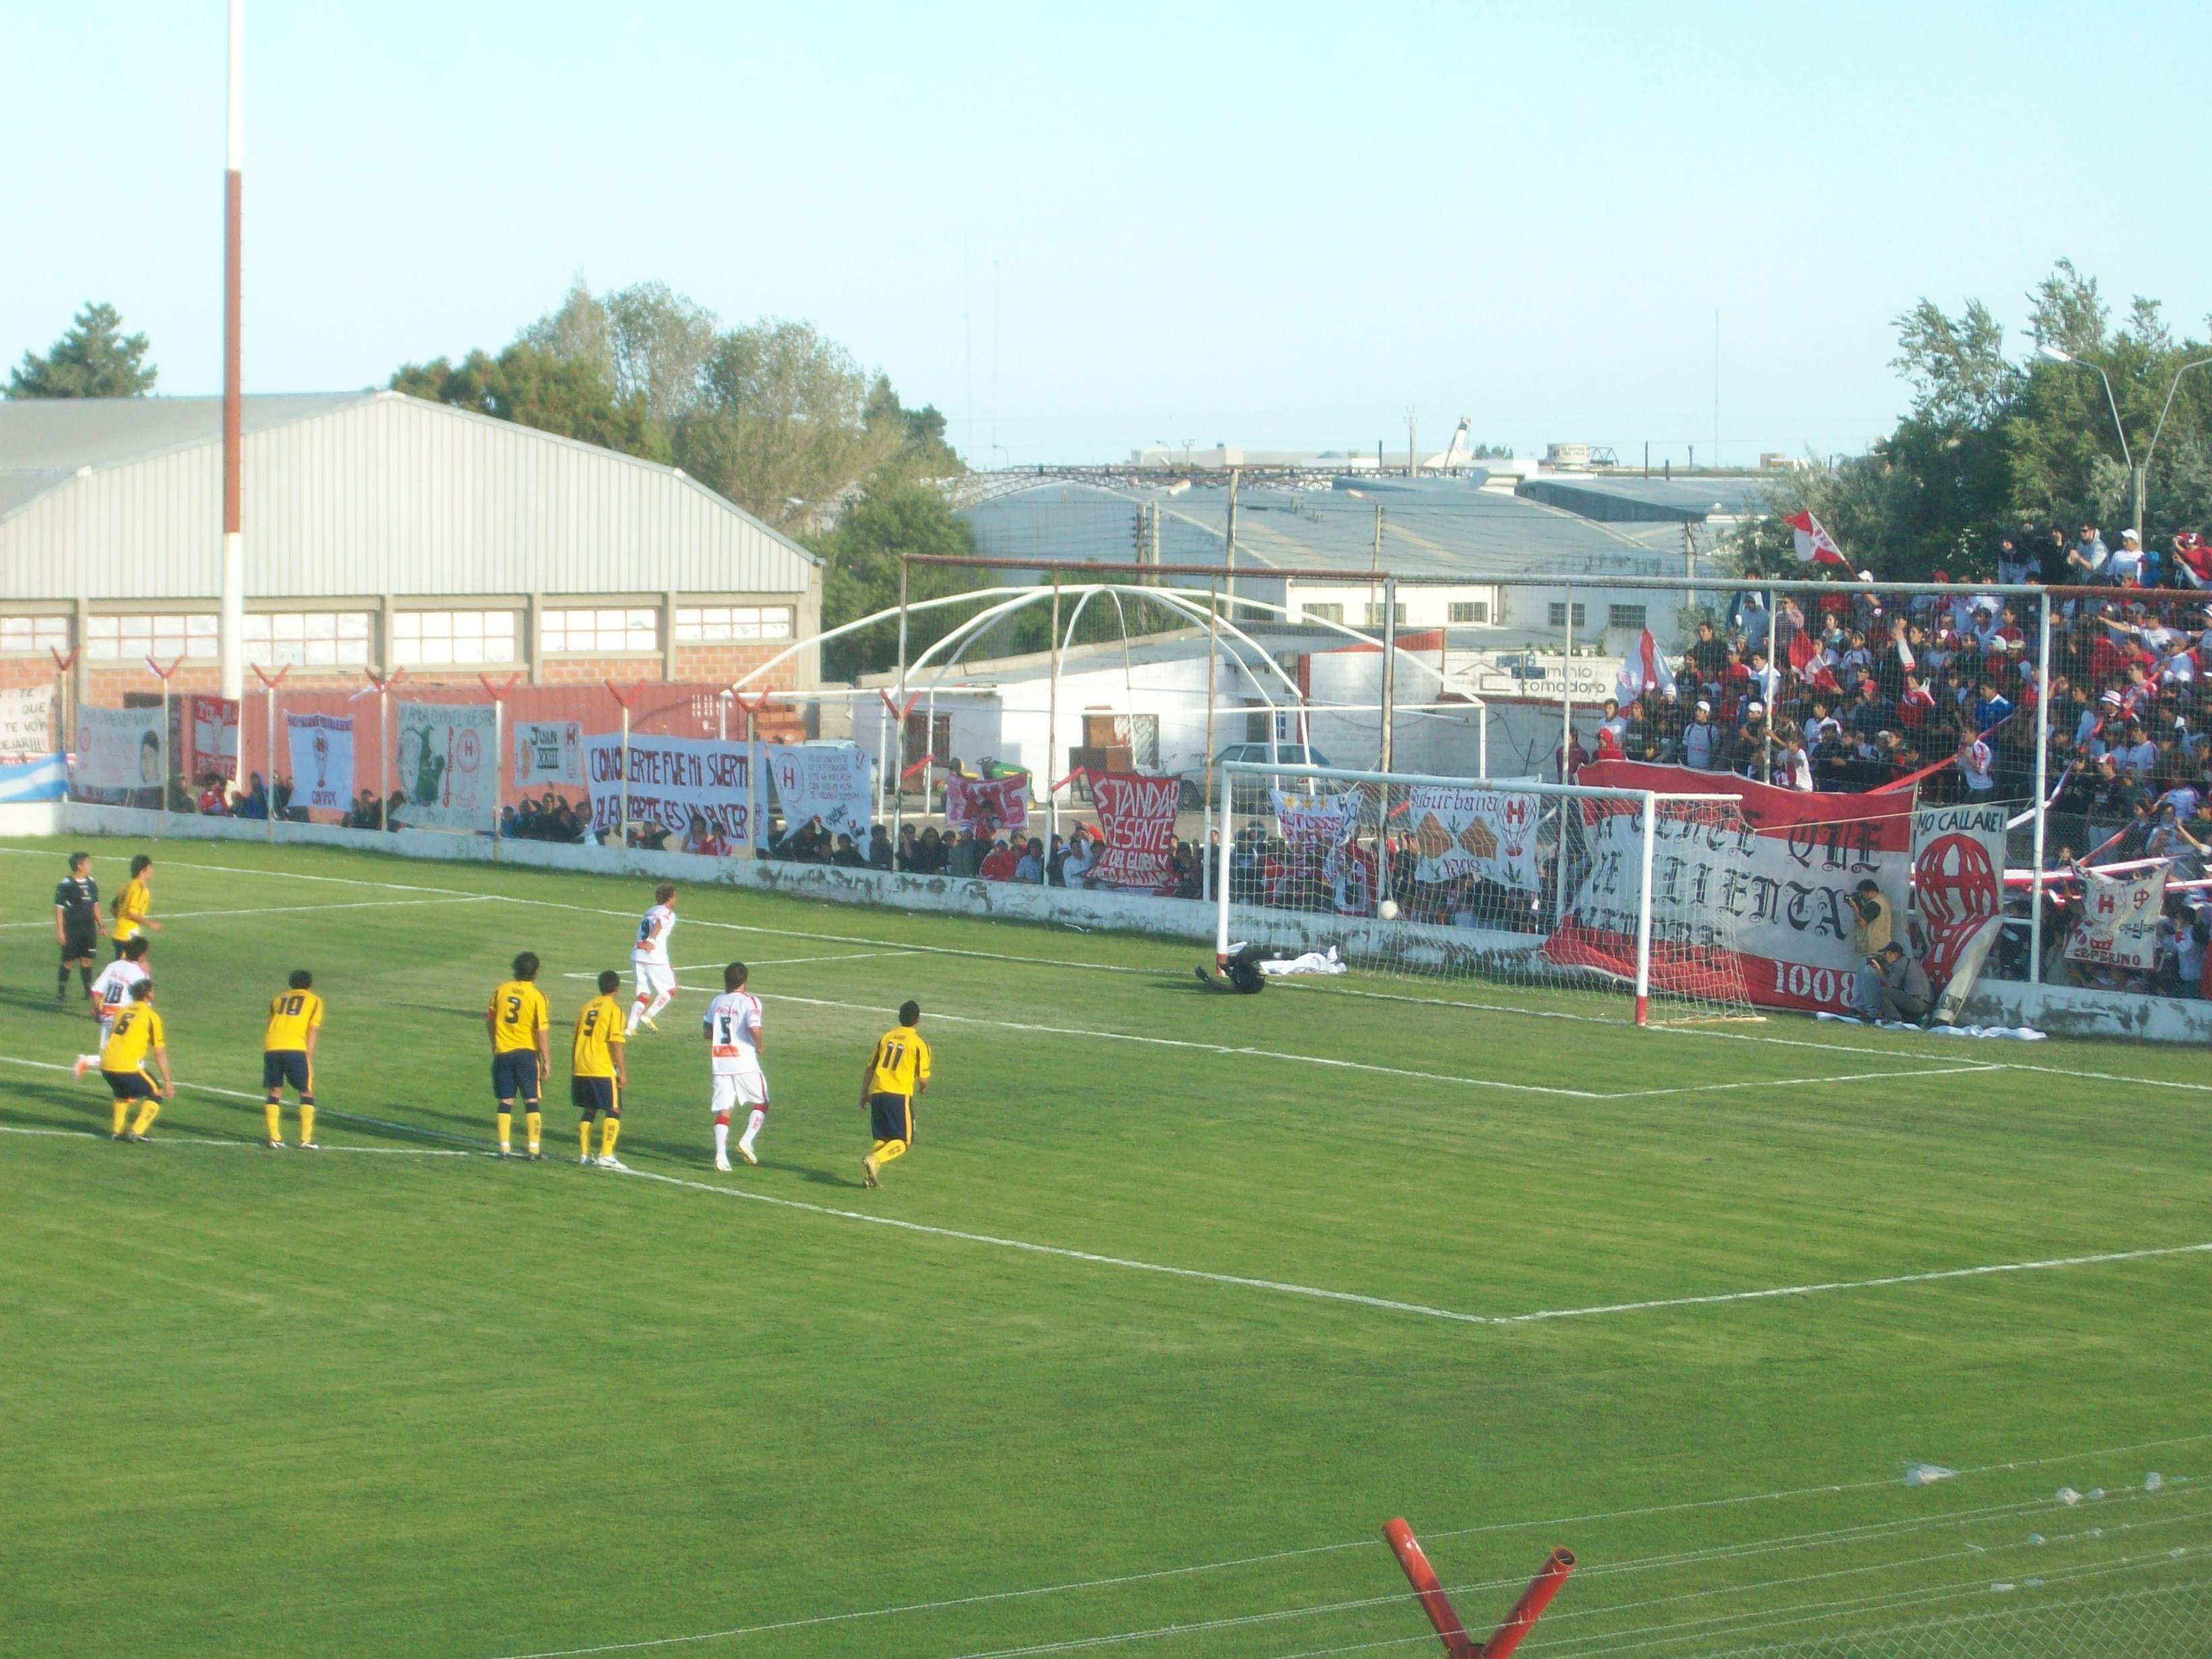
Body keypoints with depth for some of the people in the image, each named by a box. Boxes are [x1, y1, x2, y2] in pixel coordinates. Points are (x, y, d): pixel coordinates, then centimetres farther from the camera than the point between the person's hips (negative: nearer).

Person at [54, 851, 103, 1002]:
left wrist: (100, 924, 16)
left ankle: (89, 991, 15)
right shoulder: (65, 885, -11)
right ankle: (61, 992, 9)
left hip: (89, 928, 5)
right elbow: (59, 908, -10)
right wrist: (60, 931, -14)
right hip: (72, 929, -5)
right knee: (68, 961, -1)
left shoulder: (91, 883, 8)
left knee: (87, 960, 8)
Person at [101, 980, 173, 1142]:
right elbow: (159, 1053, 3)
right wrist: (168, 1081, 8)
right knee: (157, 1094, 11)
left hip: (106, 1064, 6)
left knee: (122, 1093, 34)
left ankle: (117, 1132, 25)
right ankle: (136, 1132, -2)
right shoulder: (151, 1016, 2)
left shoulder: (122, 1011, 20)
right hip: (127, 1066, -6)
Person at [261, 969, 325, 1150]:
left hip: (271, 1047, 3)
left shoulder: (278, 999, 26)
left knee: (274, 1092, 14)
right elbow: (312, 1031, 6)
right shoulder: (314, 1001, 16)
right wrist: (309, 1059, 3)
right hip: (296, 1049, -3)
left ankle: (275, 1138, 6)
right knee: (306, 1093, 9)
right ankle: (306, 1140, 2)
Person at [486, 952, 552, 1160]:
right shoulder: (537, 996, -10)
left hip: (503, 1052, 2)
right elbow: (542, 1031, -11)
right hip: (527, 1053, -2)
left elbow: (490, 1020, 9)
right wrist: (547, 1060, -4)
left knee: (506, 1102, 7)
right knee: (531, 1101, 5)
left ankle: (505, 1148, 5)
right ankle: (534, 1149, 5)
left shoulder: (501, 989, 0)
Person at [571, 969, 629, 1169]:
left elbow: (575, 1040, 17)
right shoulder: (614, 1009, -7)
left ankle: (584, 1154, 14)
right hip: (603, 1070, -6)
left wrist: (573, 1068, 26)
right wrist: (623, 1072, -11)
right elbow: (616, 1044, -14)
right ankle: (606, 1155, -11)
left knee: (588, 1111, 16)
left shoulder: (586, 1007, 12)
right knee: (614, 1111, -1)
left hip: (581, 1070, 6)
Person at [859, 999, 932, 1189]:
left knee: (881, 1138, 17)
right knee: (904, 1142, 2)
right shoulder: (919, 1044, -3)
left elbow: (869, 1068, 14)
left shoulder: (885, 1037, 11)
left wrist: (864, 1093, 24)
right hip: (900, 1095, -5)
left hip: (877, 1094, 5)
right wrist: (923, 1088, 22)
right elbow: (923, 1079, -1)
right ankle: (874, 1160, -23)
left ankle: (870, 1176, 0)